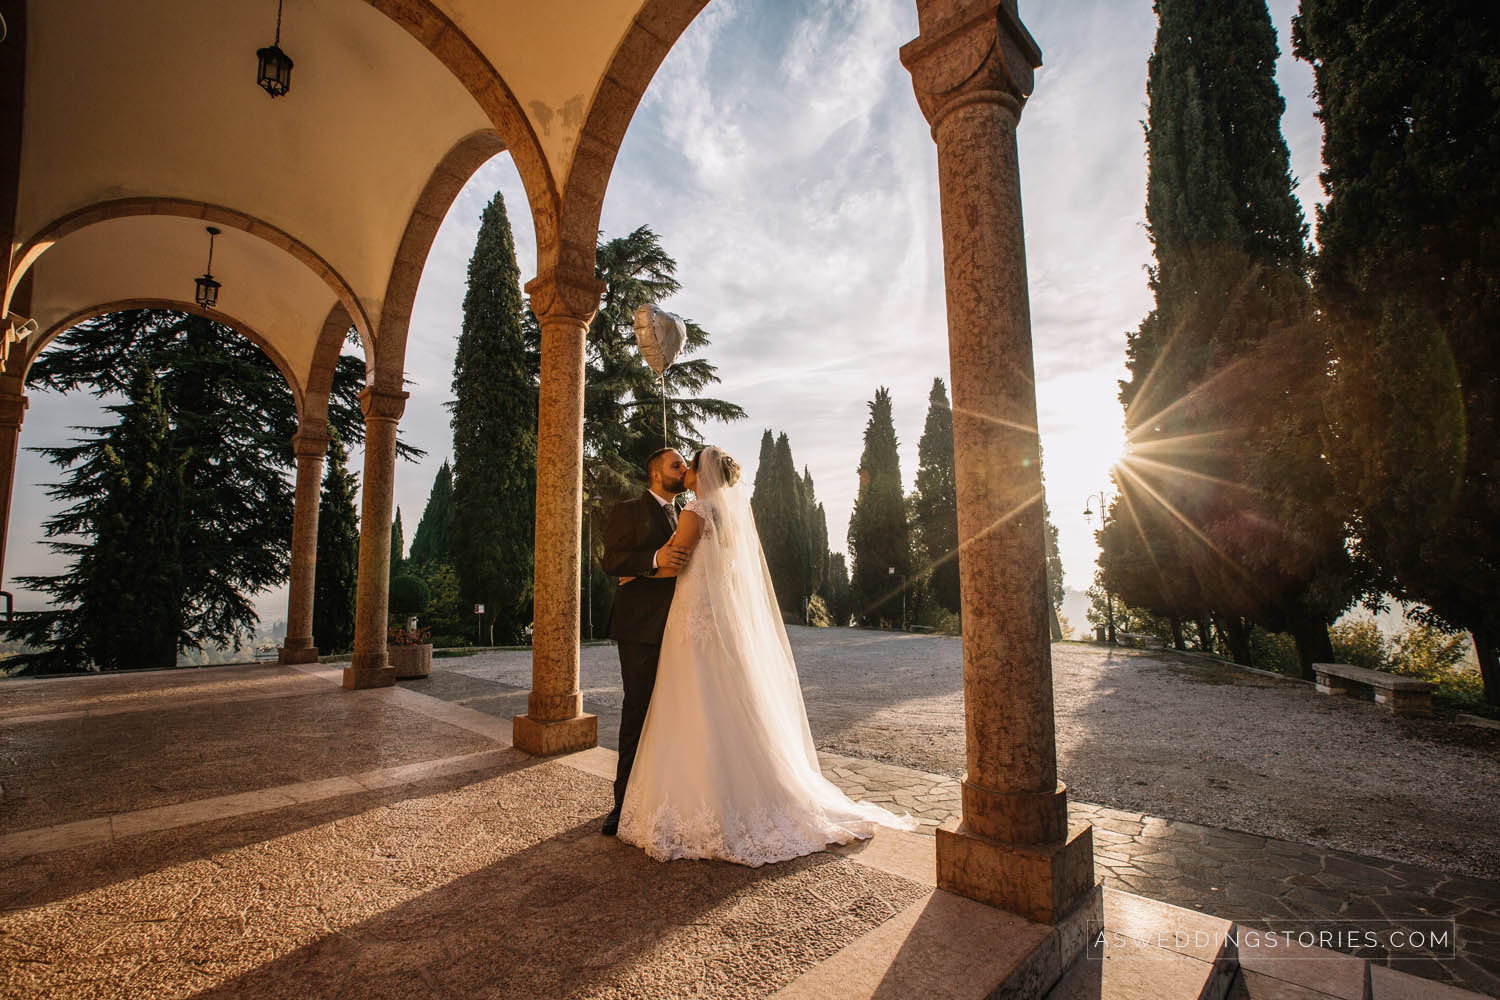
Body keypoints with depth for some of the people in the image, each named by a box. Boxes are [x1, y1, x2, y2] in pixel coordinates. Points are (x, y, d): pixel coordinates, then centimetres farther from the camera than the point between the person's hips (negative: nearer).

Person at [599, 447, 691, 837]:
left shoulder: (684, 516, 19)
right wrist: (656, 559, -26)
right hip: (640, 628, -5)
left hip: (676, 627, 6)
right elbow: (611, 561, -11)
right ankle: (625, 802, 13)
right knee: (637, 713, 0)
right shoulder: (628, 511, 0)